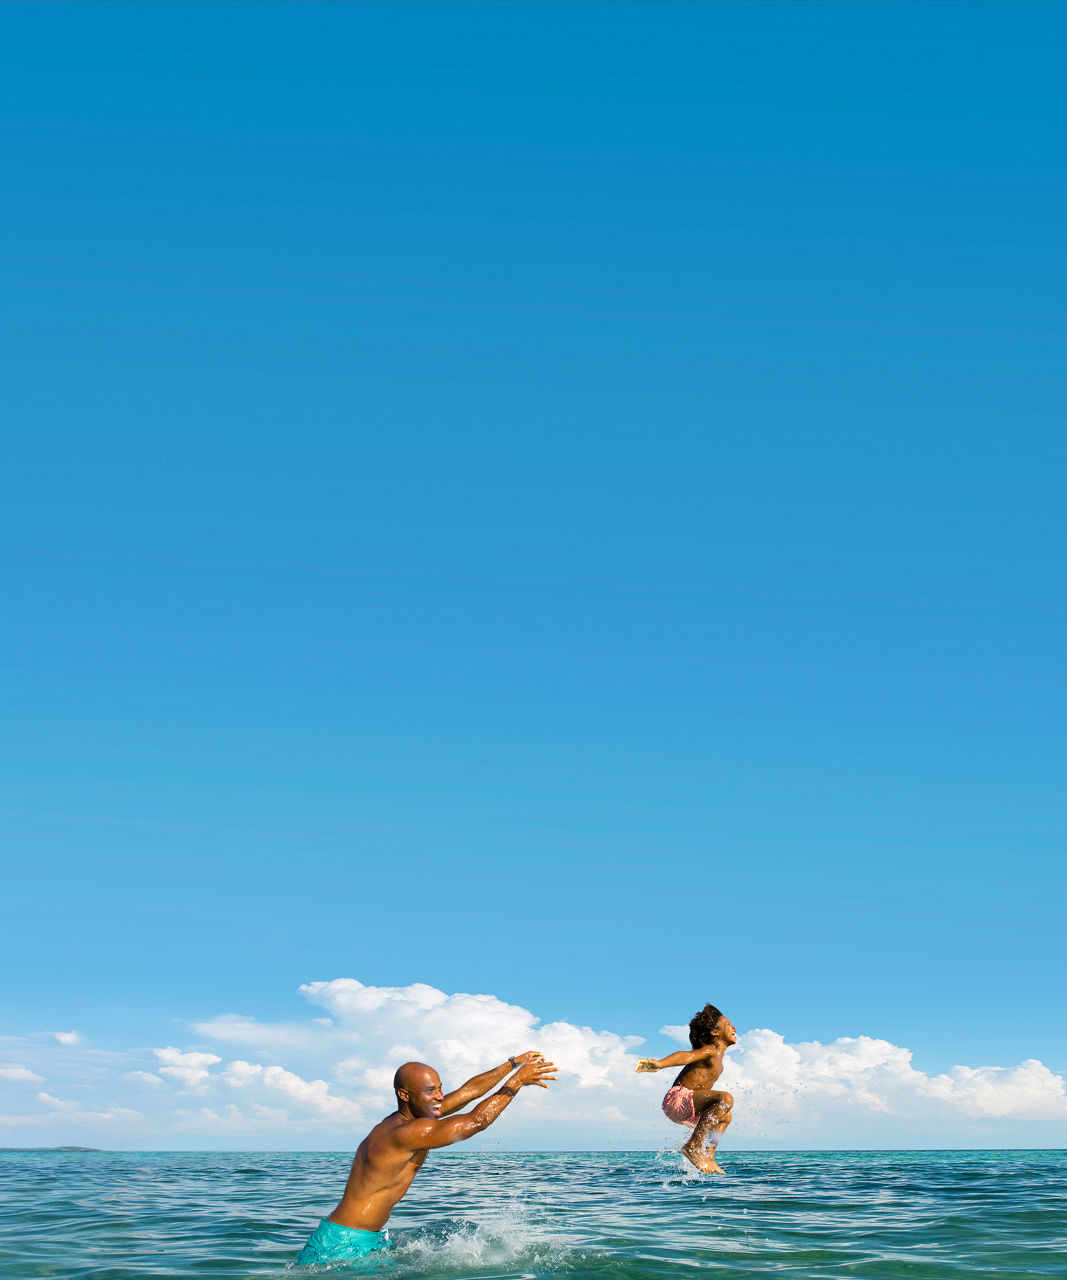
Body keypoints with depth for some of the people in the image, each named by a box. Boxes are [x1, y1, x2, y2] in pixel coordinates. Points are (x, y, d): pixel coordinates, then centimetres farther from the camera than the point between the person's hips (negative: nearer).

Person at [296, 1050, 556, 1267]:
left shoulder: (406, 1118, 6)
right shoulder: (410, 1132, -23)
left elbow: (467, 1091, 13)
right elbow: (476, 1121, -23)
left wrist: (512, 1063, 13)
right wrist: (518, 1081, -16)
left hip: (371, 1239, 10)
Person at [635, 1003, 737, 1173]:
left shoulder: (717, 1057, 20)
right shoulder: (710, 1051, -9)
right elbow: (686, 1056, -28)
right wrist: (659, 1064, -44)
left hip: (686, 1112, 11)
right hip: (677, 1099, -11)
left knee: (726, 1116, 30)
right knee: (726, 1098, -30)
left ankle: (708, 1158, 18)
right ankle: (694, 1146, -27)